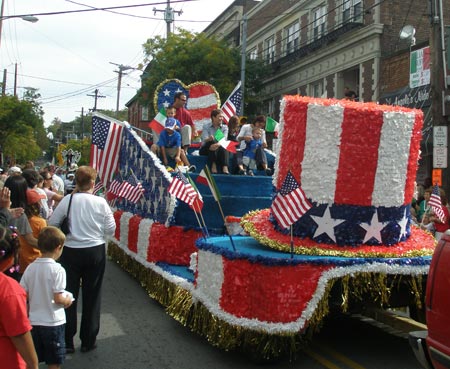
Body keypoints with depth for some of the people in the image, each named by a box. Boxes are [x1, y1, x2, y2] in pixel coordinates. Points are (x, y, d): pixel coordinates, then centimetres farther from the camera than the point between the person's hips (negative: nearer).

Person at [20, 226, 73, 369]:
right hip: (53, 323, -5)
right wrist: (68, 300, 0)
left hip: (34, 321, 5)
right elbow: (58, 299, -19)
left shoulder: (30, 268, -2)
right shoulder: (57, 269, -17)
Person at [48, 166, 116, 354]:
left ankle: (67, 341, 18)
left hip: (70, 252, 1)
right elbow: (110, 230, -6)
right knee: (92, 296, 11)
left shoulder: (68, 200, -8)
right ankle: (88, 341, 20)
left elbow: (52, 224, -3)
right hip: (95, 252, 0)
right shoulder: (101, 202, -10)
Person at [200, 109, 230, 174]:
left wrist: (218, 145, -37)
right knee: (212, 141, -33)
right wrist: (209, 139, -43)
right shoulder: (206, 127, 1)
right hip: (205, 150, -1)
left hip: (219, 150, 2)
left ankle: (225, 167, -49)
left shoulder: (225, 127, 6)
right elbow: (205, 139, -16)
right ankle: (213, 165, -39)